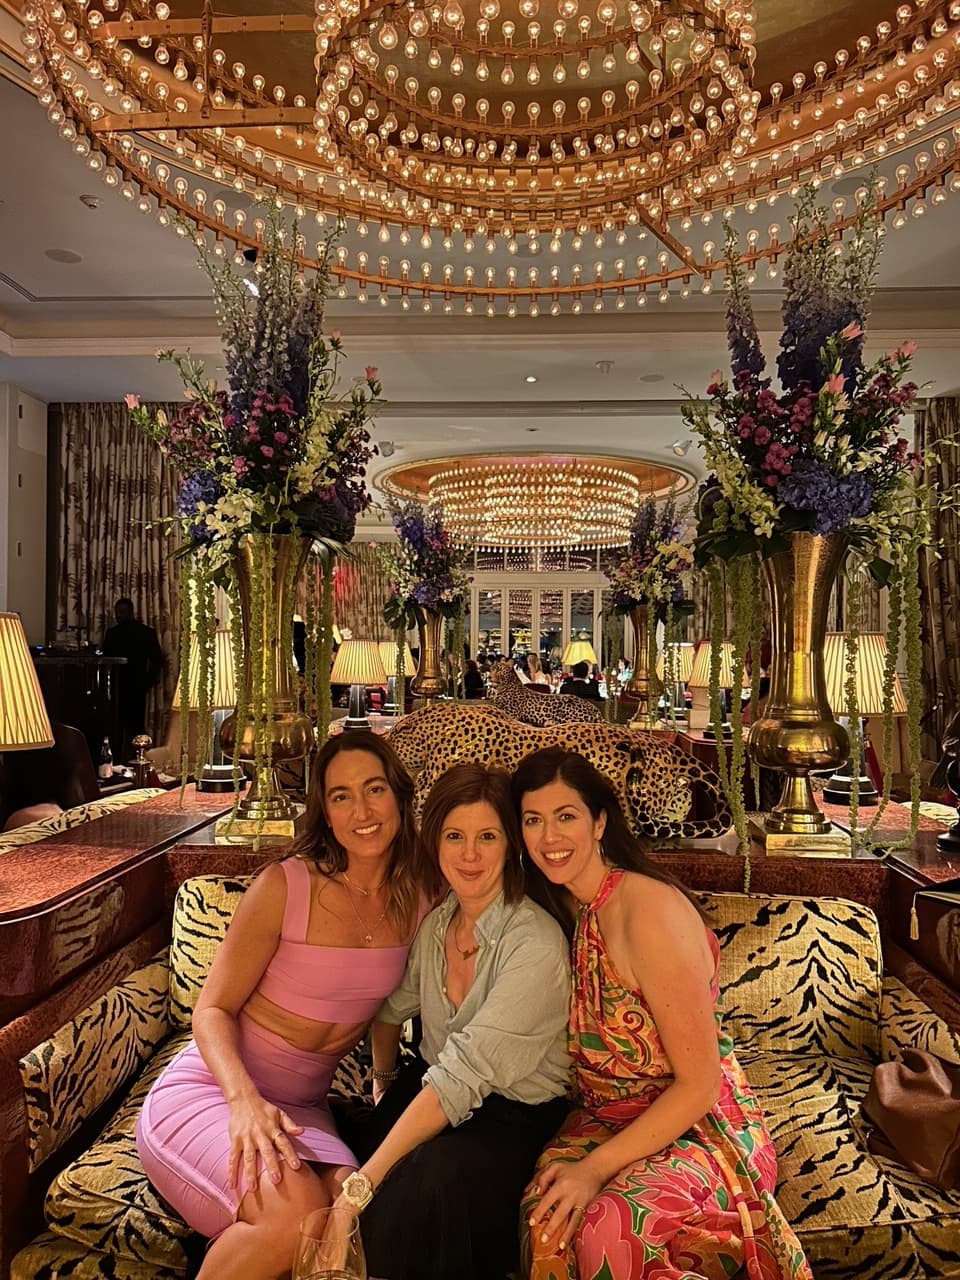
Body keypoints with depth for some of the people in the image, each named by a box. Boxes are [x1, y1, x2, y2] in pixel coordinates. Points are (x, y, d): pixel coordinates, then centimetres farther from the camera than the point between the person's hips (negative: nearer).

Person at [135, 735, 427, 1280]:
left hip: (301, 1106, 4)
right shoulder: (285, 886, -16)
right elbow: (213, 1010, -10)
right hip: (210, 1089, -3)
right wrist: (245, 1099, -25)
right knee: (297, 1212, -30)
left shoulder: (419, 898, -4)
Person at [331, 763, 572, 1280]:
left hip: (514, 1116, -5)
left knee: (416, 1188, -32)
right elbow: (393, 1008, 16)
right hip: (430, 1090, 5)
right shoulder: (433, 921, -4)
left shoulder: (535, 944, -25)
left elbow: (464, 1076, -29)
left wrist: (362, 1185, -29)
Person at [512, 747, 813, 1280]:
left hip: (695, 1129, -5)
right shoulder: (572, 907, 1)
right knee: (547, 1217, -24)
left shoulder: (648, 909, -23)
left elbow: (699, 1085, -19)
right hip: (605, 1117, 5)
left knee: (610, 1227, -33)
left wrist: (596, 1167, -20)